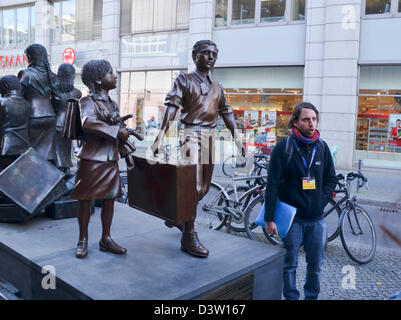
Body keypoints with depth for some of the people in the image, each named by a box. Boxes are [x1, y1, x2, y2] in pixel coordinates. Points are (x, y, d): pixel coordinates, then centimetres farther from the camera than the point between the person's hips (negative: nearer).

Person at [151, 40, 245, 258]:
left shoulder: (217, 87, 19)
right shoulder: (184, 80, 1)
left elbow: (226, 113, 22)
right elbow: (171, 107, -11)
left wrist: (236, 137, 14)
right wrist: (160, 136, -22)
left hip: (210, 138, 7)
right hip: (191, 135, -6)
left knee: (204, 187, 11)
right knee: (192, 186, -11)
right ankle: (189, 237, -2)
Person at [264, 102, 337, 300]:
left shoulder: (322, 147, 5)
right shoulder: (283, 148, -8)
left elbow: (331, 179, 15)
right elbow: (272, 185, -9)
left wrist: (321, 202, 0)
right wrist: (269, 218, -12)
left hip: (316, 218, 4)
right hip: (292, 217, -4)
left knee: (316, 265, 14)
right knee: (289, 264, 8)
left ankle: (312, 296, 33)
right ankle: (291, 296, 26)